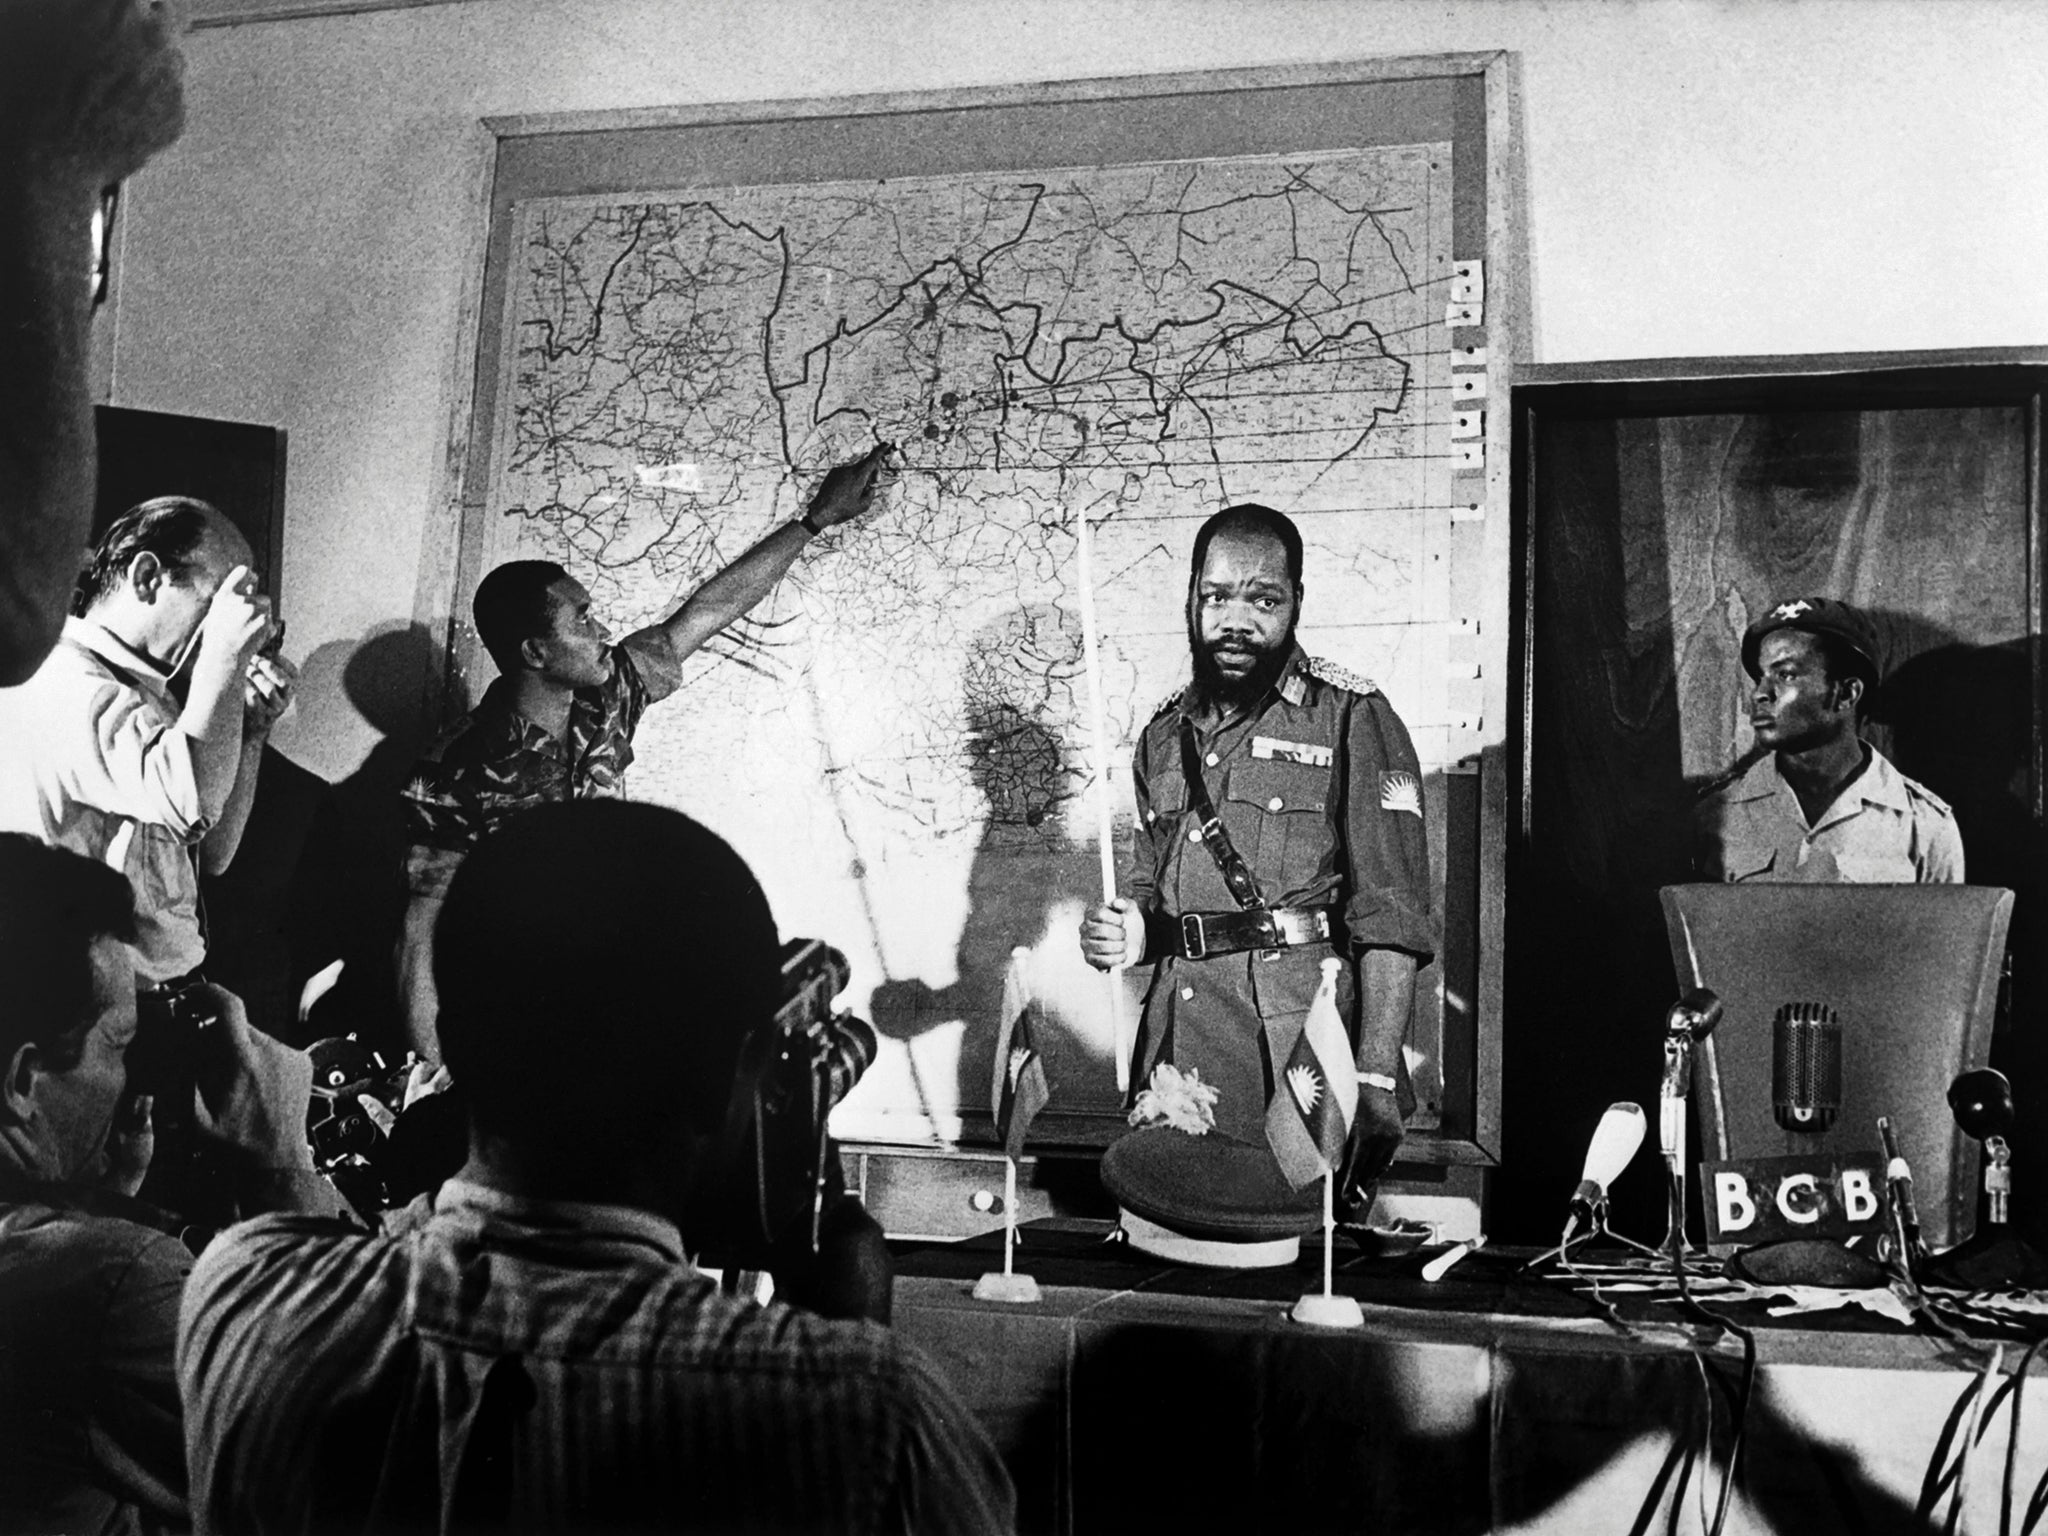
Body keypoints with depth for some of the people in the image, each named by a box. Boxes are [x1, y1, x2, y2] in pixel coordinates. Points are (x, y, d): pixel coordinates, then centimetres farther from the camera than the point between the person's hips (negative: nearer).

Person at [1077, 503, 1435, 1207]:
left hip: (1297, 1050, -5)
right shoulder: (1167, 733, 16)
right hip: (1177, 1055, 5)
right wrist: (1131, 931, 4)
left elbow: (1391, 919, -9)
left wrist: (1375, 1081, -17)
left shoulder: (1351, 720, -3)